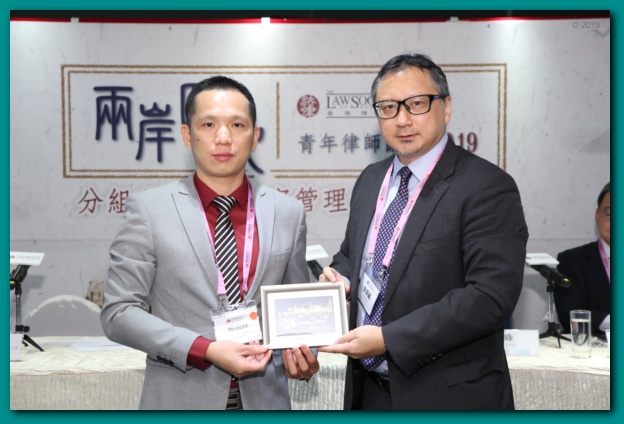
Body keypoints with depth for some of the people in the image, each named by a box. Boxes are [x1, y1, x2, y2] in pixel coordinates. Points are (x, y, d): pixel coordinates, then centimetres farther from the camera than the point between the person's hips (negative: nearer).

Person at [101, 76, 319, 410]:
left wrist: (303, 351, -9)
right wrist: (205, 350, -19)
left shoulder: (289, 213, 1)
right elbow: (118, 312, -8)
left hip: (265, 398, 3)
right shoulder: (148, 209, -7)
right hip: (180, 398, -2)